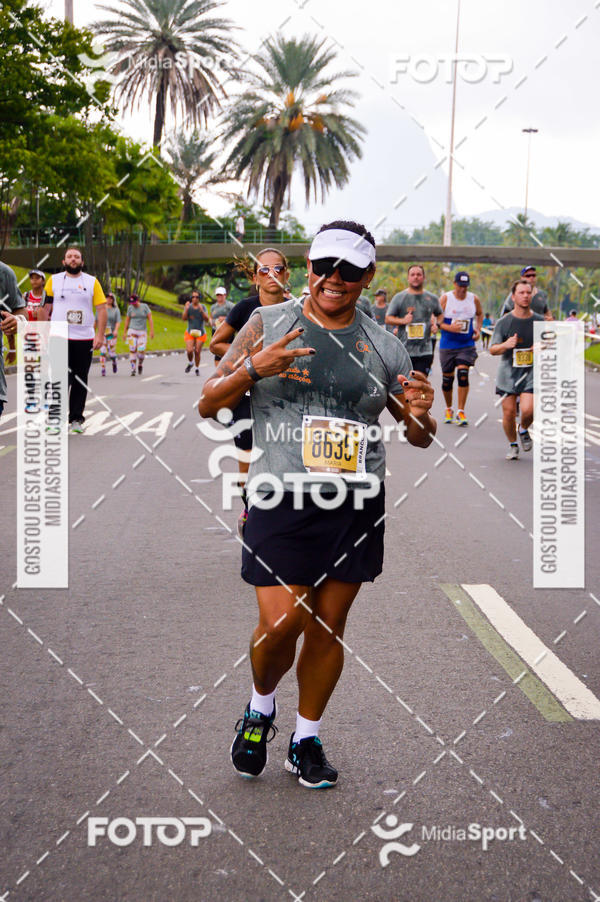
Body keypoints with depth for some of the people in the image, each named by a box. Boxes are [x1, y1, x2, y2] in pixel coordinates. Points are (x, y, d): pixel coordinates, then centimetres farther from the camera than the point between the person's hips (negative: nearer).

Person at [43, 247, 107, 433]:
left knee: (81, 380, 5)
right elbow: (45, 308, 9)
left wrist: (100, 335, -6)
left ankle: (76, 419, 13)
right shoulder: (54, 280, 7)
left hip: (84, 339, 1)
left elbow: (101, 309, 3)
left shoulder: (92, 282, 7)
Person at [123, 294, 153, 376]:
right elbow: (127, 320, 9)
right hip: (132, 331, 1)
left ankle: (140, 364, 14)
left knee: (141, 350, -14)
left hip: (142, 332, -1)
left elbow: (150, 319, -4)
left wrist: (152, 331, -10)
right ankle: (133, 369, -4)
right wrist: (125, 332, 8)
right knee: (132, 350, -8)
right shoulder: (130, 308, 2)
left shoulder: (145, 306, -2)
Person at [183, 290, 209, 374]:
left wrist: (201, 310, -24)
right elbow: (184, 318, -9)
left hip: (200, 332, 0)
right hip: (190, 332, 0)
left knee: (197, 352, -2)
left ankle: (197, 369, 17)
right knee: (189, 350, -14)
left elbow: (207, 319, -11)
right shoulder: (188, 306, 1)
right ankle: (190, 363, 16)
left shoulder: (203, 307, -1)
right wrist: (186, 309, -22)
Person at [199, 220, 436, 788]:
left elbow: (419, 438, 14)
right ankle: (260, 708, 23)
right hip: (281, 501, -2)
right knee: (282, 622, -10)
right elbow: (208, 405, 2)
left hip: (357, 507, 3)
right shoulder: (268, 324, 3)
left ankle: (306, 739, 28)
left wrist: (418, 416, -10)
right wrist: (252, 368, -17)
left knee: (329, 627, 8)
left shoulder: (383, 347, 8)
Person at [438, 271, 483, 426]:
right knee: (447, 378, 7)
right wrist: (450, 328, -22)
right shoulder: (445, 298, -7)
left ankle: (461, 412, -10)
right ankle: (448, 409, 29)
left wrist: (478, 329, 5)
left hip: (467, 345, 1)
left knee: (463, 374, -15)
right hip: (447, 345, -1)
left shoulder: (474, 299, 1)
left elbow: (479, 314, 21)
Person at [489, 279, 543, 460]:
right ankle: (513, 445, 24)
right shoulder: (504, 322, -2)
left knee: (527, 410, -17)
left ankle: (524, 430, 17)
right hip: (508, 372, 0)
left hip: (531, 373, 0)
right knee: (509, 412, 1)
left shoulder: (540, 321, 3)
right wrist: (506, 345, -23)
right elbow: (493, 350, -2)